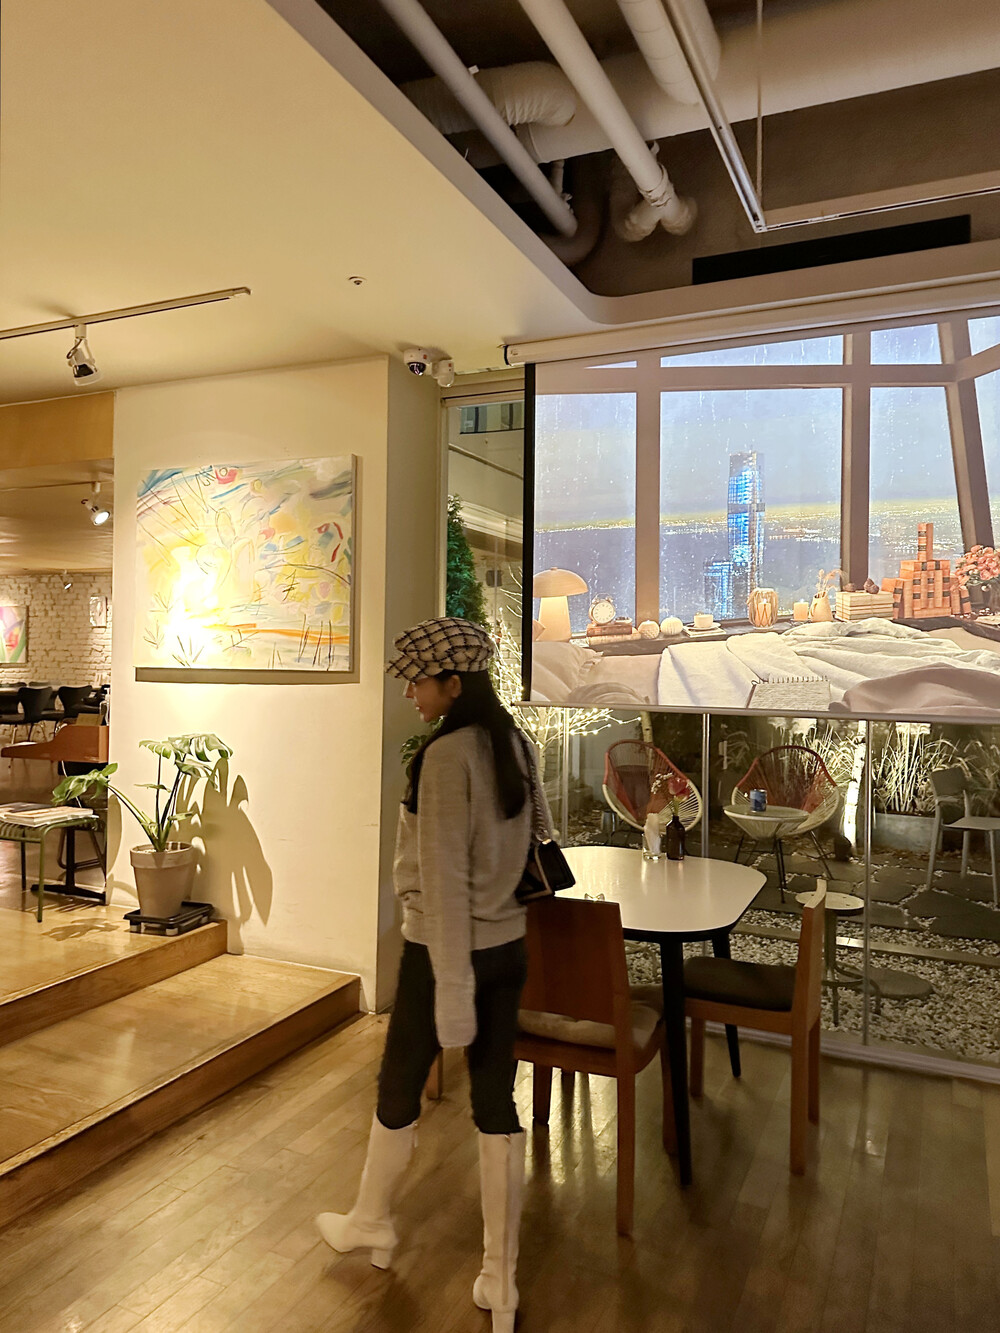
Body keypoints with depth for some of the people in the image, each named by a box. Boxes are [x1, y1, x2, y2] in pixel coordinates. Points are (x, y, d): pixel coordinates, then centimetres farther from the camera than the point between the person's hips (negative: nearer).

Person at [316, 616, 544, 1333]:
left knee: (398, 1090, 18)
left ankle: (371, 1222, 44)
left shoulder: (446, 754, -21)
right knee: (497, 1104, 14)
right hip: (509, 947, 7)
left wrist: (452, 991, -18)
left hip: (445, 949, -7)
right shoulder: (516, 745, 2)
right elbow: (540, 839, 12)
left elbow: (444, 878, -22)